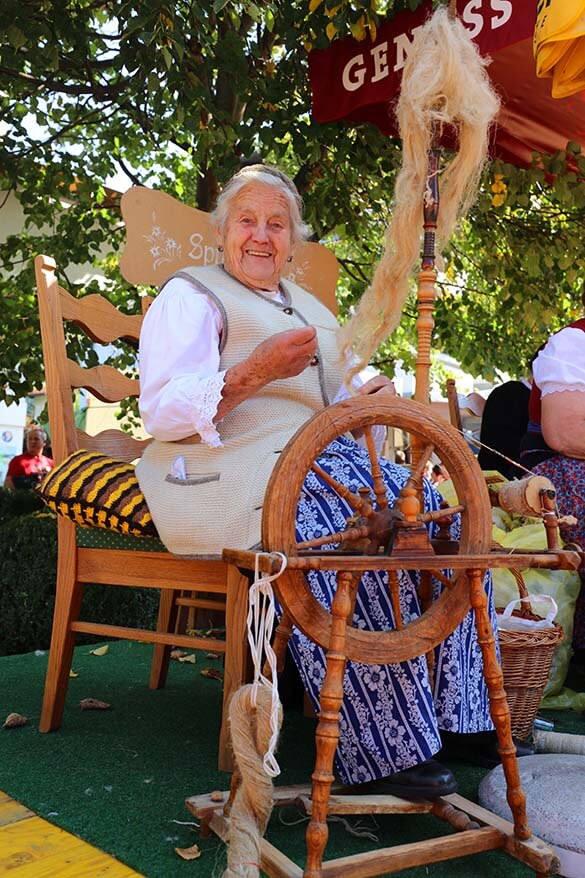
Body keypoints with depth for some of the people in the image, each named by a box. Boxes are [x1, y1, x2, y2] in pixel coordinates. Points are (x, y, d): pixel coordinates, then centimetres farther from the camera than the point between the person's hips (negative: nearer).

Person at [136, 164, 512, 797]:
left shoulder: (310, 309, 28)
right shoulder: (191, 295, 6)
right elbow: (162, 412, -9)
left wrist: (363, 404, 2)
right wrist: (255, 372, -22)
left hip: (323, 459, 7)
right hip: (237, 469, -6)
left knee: (437, 513, -16)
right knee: (347, 533, -33)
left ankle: (449, 711, -9)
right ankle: (385, 749, -23)